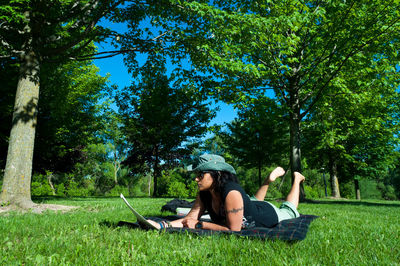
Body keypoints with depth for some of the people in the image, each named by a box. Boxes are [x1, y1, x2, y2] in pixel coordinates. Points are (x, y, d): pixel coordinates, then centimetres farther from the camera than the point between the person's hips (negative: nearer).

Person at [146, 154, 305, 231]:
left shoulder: (231, 193, -46)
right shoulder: (204, 194, -24)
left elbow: (234, 230, -43)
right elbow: (190, 218, -26)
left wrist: (199, 225, -43)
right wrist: (163, 225, -41)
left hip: (268, 215, -5)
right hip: (251, 206, 5)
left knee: (288, 210, 27)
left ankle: (296, 178, 45)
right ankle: (273, 176, 45)